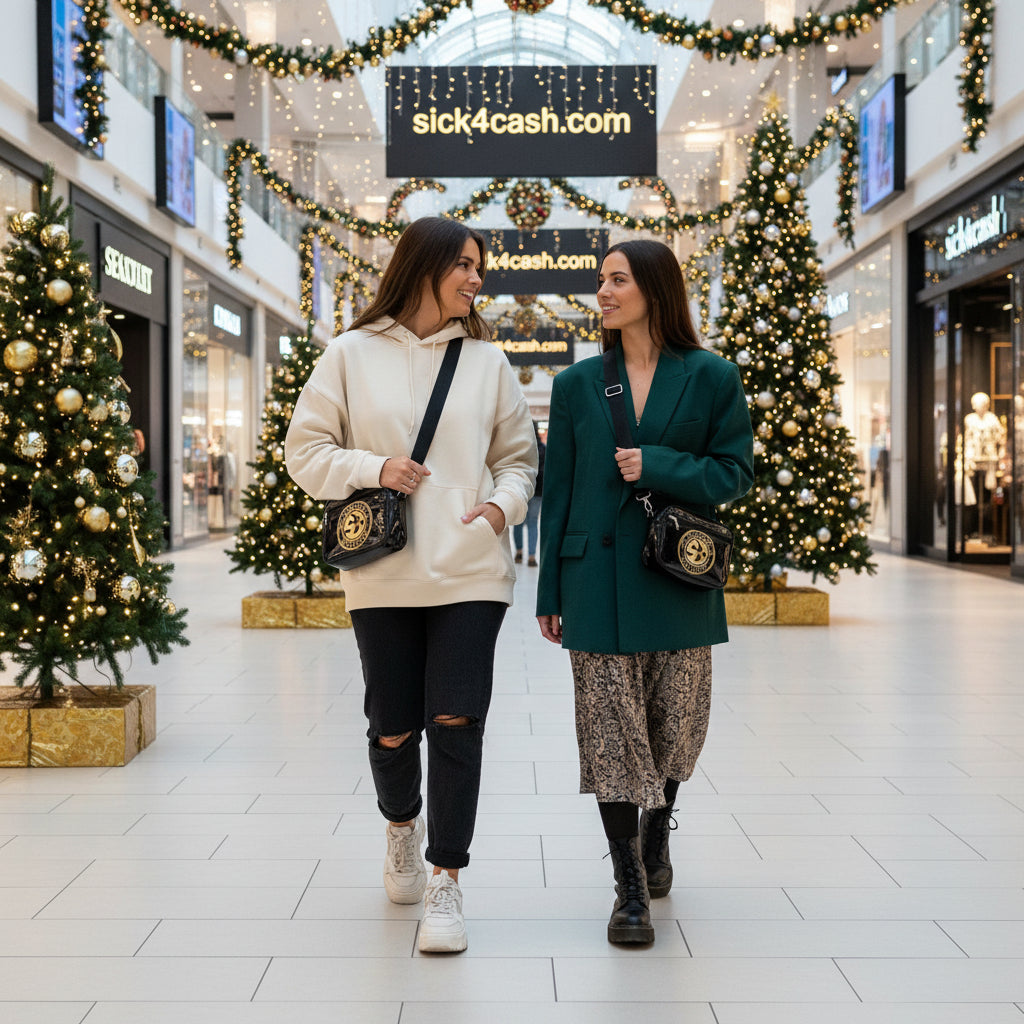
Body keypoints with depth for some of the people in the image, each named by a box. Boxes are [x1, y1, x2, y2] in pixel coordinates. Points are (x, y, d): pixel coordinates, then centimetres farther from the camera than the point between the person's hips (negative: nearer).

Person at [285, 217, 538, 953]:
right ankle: (402, 824, 40)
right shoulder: (352, 355, 3)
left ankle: (446, 882, 5)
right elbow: (306, 451, 4)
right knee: (393, 729, 8)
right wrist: (371, 468, -12)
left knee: (456, 722, -7)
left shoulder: (488, 360, 8)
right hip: (384, 576, 0)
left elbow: (518, 455, 14)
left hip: (470, 573, 0)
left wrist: (504, 503, -5)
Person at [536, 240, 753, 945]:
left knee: (676, 726, 11)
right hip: (598, 577, 0)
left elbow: (736, 472, 2)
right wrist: (550, 593, 6)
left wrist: (658, 467, -14)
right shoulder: (577, 384, 6)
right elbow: (558, 491, 7)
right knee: (610, 728, -3)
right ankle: (631, 888, 5)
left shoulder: (712, 377, 2)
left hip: (679, 576, 0)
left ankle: (656, 833, 40)